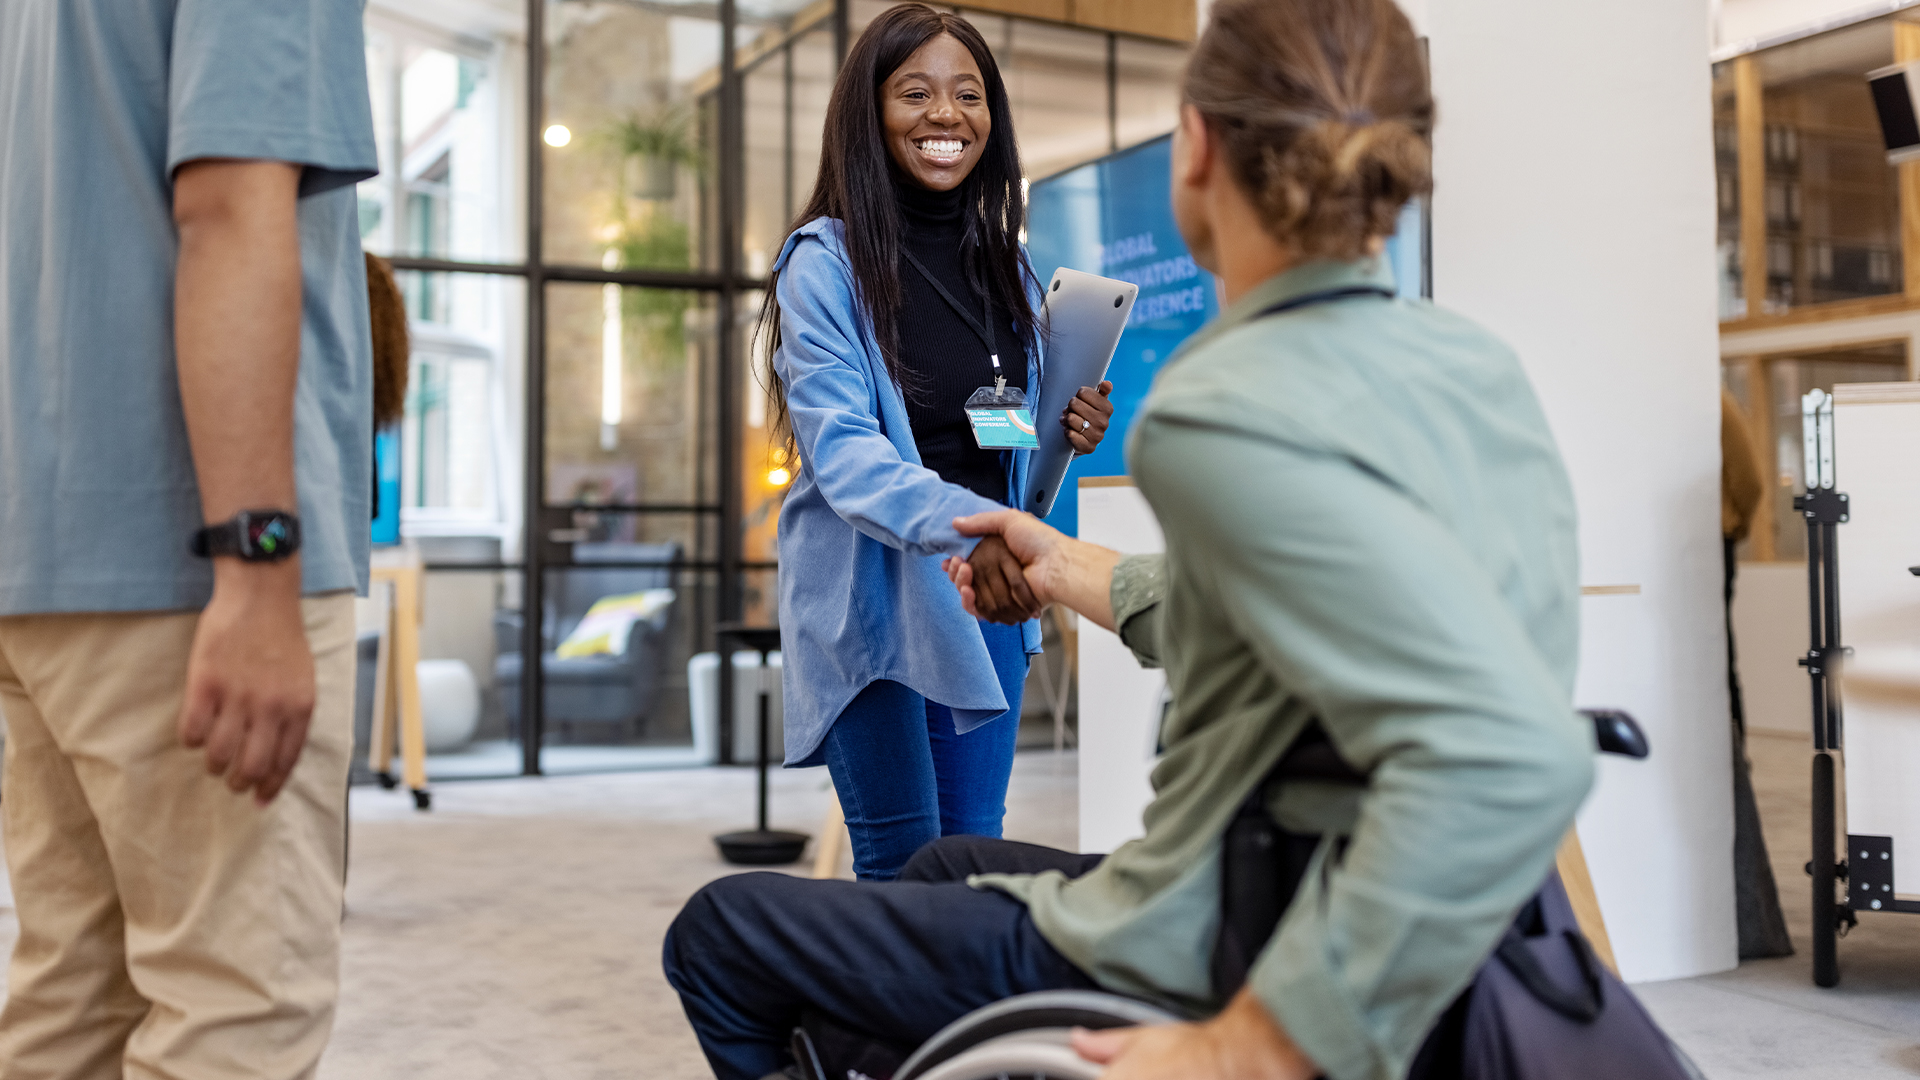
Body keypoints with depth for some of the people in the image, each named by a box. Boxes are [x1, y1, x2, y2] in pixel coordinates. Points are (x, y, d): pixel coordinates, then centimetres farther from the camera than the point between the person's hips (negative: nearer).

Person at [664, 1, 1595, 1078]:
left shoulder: (1231, 414, -28)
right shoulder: (1475, 362, 1)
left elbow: (1513, 758, -39)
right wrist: (1068, 569, 28)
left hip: (1210, 966, -9)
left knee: (720, 932, 10)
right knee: (945, 863, 32)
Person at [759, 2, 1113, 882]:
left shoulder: (1005, 265, 11)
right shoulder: (825, 263, -9)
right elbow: (840, 448, -20)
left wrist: (1069, 433, -4)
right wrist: (964, 524, -37)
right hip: (872, 595, -5)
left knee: (977, 851, 11)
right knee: (902, 867, -1)